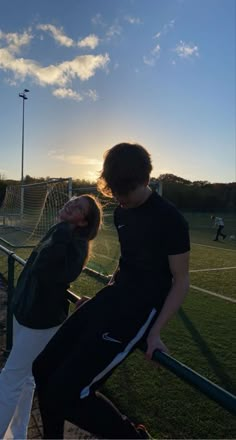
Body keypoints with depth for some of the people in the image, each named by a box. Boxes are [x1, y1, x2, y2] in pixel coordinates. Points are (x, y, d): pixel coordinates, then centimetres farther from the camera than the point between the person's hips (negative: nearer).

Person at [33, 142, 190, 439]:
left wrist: (155, 331, -14)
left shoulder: (169, 219, -14)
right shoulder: (121, 213, 8)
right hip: (113, 297, 8)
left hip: (141, 308, -8)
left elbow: (181, 280, -9)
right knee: (43, 368, 6)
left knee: (65, 393, -14)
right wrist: (109, 290, 17)